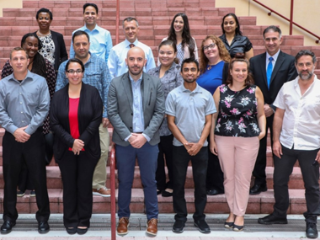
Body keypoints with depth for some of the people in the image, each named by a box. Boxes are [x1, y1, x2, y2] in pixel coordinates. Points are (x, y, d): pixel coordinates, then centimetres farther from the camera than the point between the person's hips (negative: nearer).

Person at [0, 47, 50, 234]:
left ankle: (43, 217, 18)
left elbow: (44, 109, -7)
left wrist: (28, 130, -12)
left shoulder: (40, 82, -1)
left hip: (34, 136, -1)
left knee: (39, 178, 4)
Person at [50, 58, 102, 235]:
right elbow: (54, 123, -2)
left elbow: (97, 119, -7)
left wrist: (83, 140, -15)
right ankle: (70, 220, 23)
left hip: (88, 149, -1)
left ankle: (84, 220, 21)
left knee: (84, 185, 7)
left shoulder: (92, 92, -1)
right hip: (66, 149, 2)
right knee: (69, 186, 9)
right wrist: (71, 141, -13)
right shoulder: (58, 95, 3)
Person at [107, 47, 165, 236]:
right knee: (125, 181, 10)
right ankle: (123, 216, 26)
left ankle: (153, 217, 24)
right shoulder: (116, 84, -1)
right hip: (124, 141, 0)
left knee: (150, 181, 10)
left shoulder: (156, 83, 0)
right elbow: (112, 113, -5)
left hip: (149, 140, 0)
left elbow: (160, 112, -3)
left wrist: (145, 135, -13)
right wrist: (128, 135, -14)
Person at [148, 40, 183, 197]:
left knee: (170, 154, 7)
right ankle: (159, 183, 24)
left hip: (170, 122, -4)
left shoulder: (179, 72, -3)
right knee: (156, 154, 10)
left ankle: (172, 184, 22)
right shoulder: (151, 73, 12)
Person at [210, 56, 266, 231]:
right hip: (224, 139, 1)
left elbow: (261, 114, 7)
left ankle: (240, 213, 19)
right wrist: (212, 139, 2)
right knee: (228, 177, 10)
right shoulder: (220, 90, 1)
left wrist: (262, 130, -9)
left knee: (243, 178, 6)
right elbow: (213, 116, 4)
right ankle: (232, 211, 25)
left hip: (248, 140, -1)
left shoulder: (255, 91, 0)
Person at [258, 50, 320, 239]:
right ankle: (279, 214, 31)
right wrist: (276, 140, 0)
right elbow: (279, 115, 6)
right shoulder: (287, 87, 2)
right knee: (279, 181, 12)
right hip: (286, 144, 3)